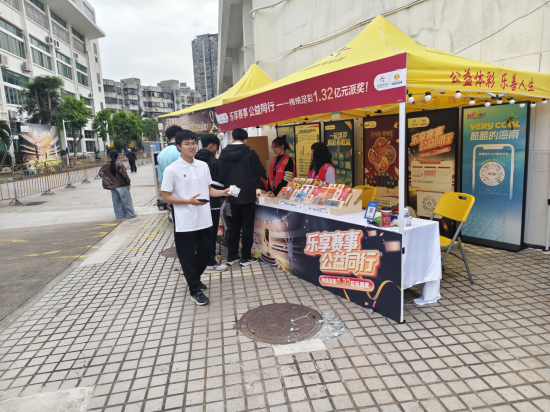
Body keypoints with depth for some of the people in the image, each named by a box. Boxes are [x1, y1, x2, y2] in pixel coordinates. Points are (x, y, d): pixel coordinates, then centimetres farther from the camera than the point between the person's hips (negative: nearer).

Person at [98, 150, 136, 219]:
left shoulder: (106, 165, 3)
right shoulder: (119, 164, -14)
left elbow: (100, 172, 11)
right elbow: (124, 174, -18)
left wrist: (108, 181, 16)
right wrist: (128, 183, -10)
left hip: (112, 186, 5)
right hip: (121, 185, -5)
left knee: (116, 201, 13)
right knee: (126, 200, 4)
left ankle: (119, 215, 17)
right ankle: (130, 214, 9)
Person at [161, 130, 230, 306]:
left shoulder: (203, 166, 5)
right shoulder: (171, 170, -10)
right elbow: (166, 197, -9)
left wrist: (223, 192, -6)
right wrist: (189, 201, -21)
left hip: (205, 220, 5)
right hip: (185, 223, -5)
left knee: (205, 252, 17)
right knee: (187, 257, 6)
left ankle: (195, 278, 41)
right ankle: (195, 290, 22)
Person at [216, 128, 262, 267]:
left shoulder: (223, 153, 1)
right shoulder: (250, 153, -10)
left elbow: (220, 175, 4)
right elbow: (258, 174, -4)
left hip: (232, 195, 4)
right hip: (248, 195, -4)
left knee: (234, 225, 14)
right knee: (247, 226, 5)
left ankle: (231, 256, 18)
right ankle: (246, 257, 10)